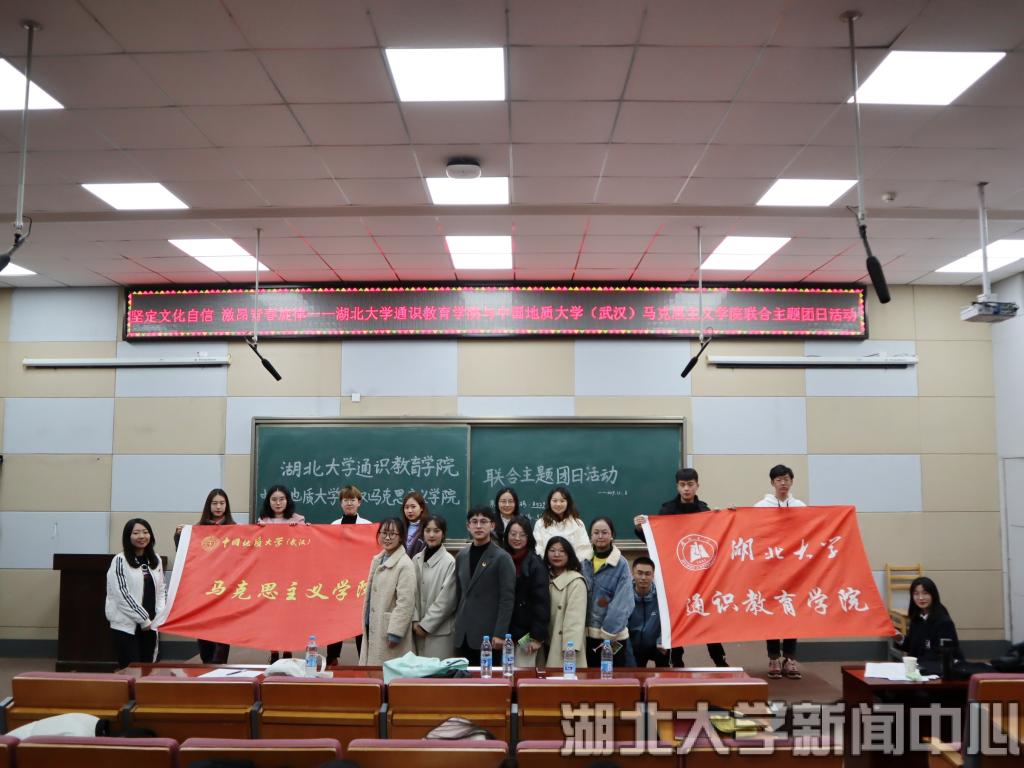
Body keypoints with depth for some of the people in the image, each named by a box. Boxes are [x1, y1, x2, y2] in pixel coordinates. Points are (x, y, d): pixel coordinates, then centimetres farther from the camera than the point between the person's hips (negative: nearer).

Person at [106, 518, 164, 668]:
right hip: (127, 624, -5)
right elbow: (122, 594, -12)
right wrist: (142, 618, -12)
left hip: (150, 624, 5)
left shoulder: (155, 560, 11)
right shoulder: (120, 560, -8)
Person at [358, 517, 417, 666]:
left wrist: (395, 633, -17)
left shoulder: (405, 564, -15)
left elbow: (405, 603, -17)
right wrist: (365, 622, 15)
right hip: (372, 627, 7)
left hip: (389, 631, -7)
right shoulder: (377, 560, 10)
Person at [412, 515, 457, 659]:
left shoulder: (450, 562, -10)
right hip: (418, 628, 4)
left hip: (439, 630, -4)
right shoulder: (416, 559, 5)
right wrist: (415, 620, -4)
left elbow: (446, 599, -10)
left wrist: (426, 624, -8)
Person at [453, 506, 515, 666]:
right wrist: (458, 625, 10)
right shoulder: (461, 556, 12)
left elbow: (507, 599, -9)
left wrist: (500, 634, -15)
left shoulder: (502, 558, -6)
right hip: (463, 635, 5)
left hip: (488, 635, -5)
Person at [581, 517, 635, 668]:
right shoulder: (584, 562, 6)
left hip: (613, 635, -4)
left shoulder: (621, 564, -9)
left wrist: (609, 631, -15)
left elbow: (623, 602, -12)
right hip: (587, 633, 4)